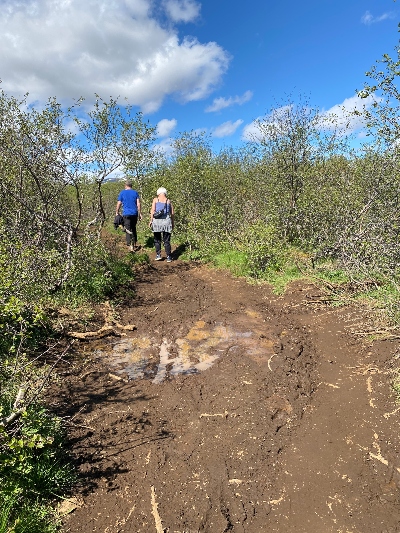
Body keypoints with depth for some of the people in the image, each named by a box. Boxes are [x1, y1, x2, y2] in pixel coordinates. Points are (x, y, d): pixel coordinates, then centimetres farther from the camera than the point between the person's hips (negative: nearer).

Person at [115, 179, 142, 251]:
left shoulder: (122, 193, 1)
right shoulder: (135, 192, 6)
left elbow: (119, 204, 2)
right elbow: (138, 204, 0)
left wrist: (117, 213, 14)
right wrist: (140, 213, 4)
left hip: (126, 214, -3)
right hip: (134, 214, 3)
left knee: (128, 230, -2)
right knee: (133, 229, 18)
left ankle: (131, 246, -11)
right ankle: (135, 244, 22)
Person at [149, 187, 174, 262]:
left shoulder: (155, 199, 5)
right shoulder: (168, 201, 9)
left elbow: (152, 211, -4)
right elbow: (172, 213, 8)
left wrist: (151, 221, 0)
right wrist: (172, 223, 15)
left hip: (157, 221, -1)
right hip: (166, 221, 1)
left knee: (157, 240, 12)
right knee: (166, 241, 6)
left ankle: (158, 255, 7)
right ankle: (169, 257, 7)